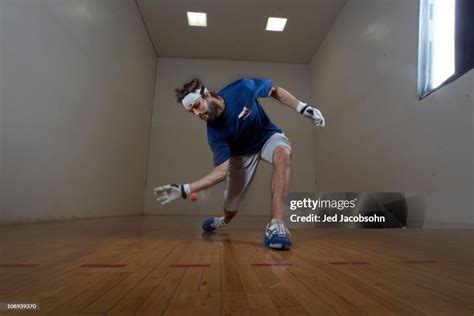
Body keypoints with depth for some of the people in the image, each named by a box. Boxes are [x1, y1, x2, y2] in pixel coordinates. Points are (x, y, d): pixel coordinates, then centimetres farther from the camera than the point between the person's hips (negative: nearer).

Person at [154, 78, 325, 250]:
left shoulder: (242, 88, -28)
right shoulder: (214, 132, -25)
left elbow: (275, 91, -10)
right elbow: (222, 171, -25)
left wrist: (302, 107, -16)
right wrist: (184, 190, -33)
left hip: (269, 137, 0)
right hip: (243, 154, 1)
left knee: (282, 153, -40)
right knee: (230, 208, 6)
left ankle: (276, 225, -37)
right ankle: (222, 221, 49)